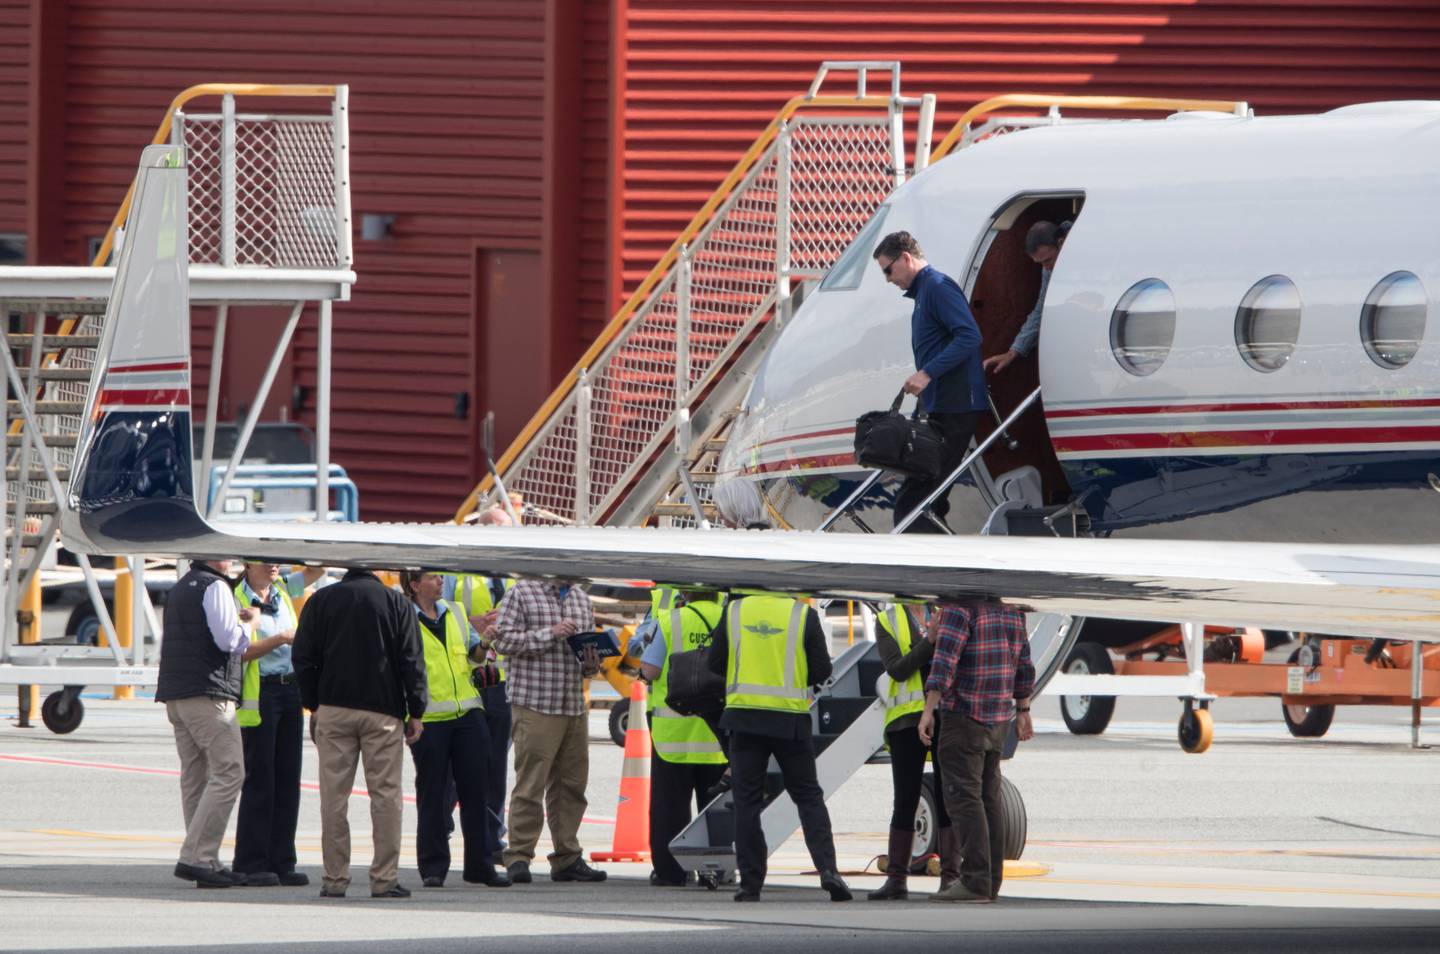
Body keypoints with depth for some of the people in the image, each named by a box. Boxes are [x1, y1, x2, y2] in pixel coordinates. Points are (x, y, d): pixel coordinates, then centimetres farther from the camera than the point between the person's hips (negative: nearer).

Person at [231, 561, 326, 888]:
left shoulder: (283, 590, 12)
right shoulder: (237, 601, -6)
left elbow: (316, 570, 17)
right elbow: (240, 651, -15)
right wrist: (281, 639, -22)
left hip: (290, 689, 6)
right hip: (257, 693, -6)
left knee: (288, 778, 5)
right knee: (259, 780, -6)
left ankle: (282, 863, 8)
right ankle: (252, 864, -3)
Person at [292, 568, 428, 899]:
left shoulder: (321, 601, 6)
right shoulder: (396, 602, 1)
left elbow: (302, 657, 6)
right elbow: (412, 661, -1)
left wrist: (312, 705, 14)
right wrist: (416, 712, 4)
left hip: (332, 710, 1)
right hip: (383, 711, -1)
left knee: (333, 797, 3)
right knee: (386, 794, 1)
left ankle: (334, 879, 1)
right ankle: (384, 879, -2)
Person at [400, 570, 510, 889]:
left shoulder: (455, 613, 15)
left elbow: (476, 654, 22)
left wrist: (486, 641, 1)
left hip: (467, 712, 5)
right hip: (429, 717, -5)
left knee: (475, 790, 5)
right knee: (433, 795, -1)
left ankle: (480, 865, 12)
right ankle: (433, 868, 6)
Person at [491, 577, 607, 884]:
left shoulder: (581, 597, 18)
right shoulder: (522, 593, -1)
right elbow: (504, 639, -10)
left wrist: (591, 663, 5)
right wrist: (550, 634, -16)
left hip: (575, 708, 6)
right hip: (535, 706, -6)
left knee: (572, 784, 6)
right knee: (530, 784, -9)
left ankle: (567, 859, 12)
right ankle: (519, 857, -6)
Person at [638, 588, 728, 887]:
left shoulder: (670, 622, -8)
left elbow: (650, 670, -9)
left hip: (675, 729, -2)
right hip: (718, 732, 2)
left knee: (670, 804, 5)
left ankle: (670, 870, 5)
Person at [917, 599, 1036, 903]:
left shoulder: (960, 608, -13)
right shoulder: (1010, 610, 10)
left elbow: (945, 662, -21)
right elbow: (1023, 665, 14)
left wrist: (929, 711, -22)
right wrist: (1022, 712, 21)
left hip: (964, 716, -8)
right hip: (998, 718, 8)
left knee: (963, 797, -9)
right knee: (988, 796, 11)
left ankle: (975, 881, -16)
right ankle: (990, 882, 10)